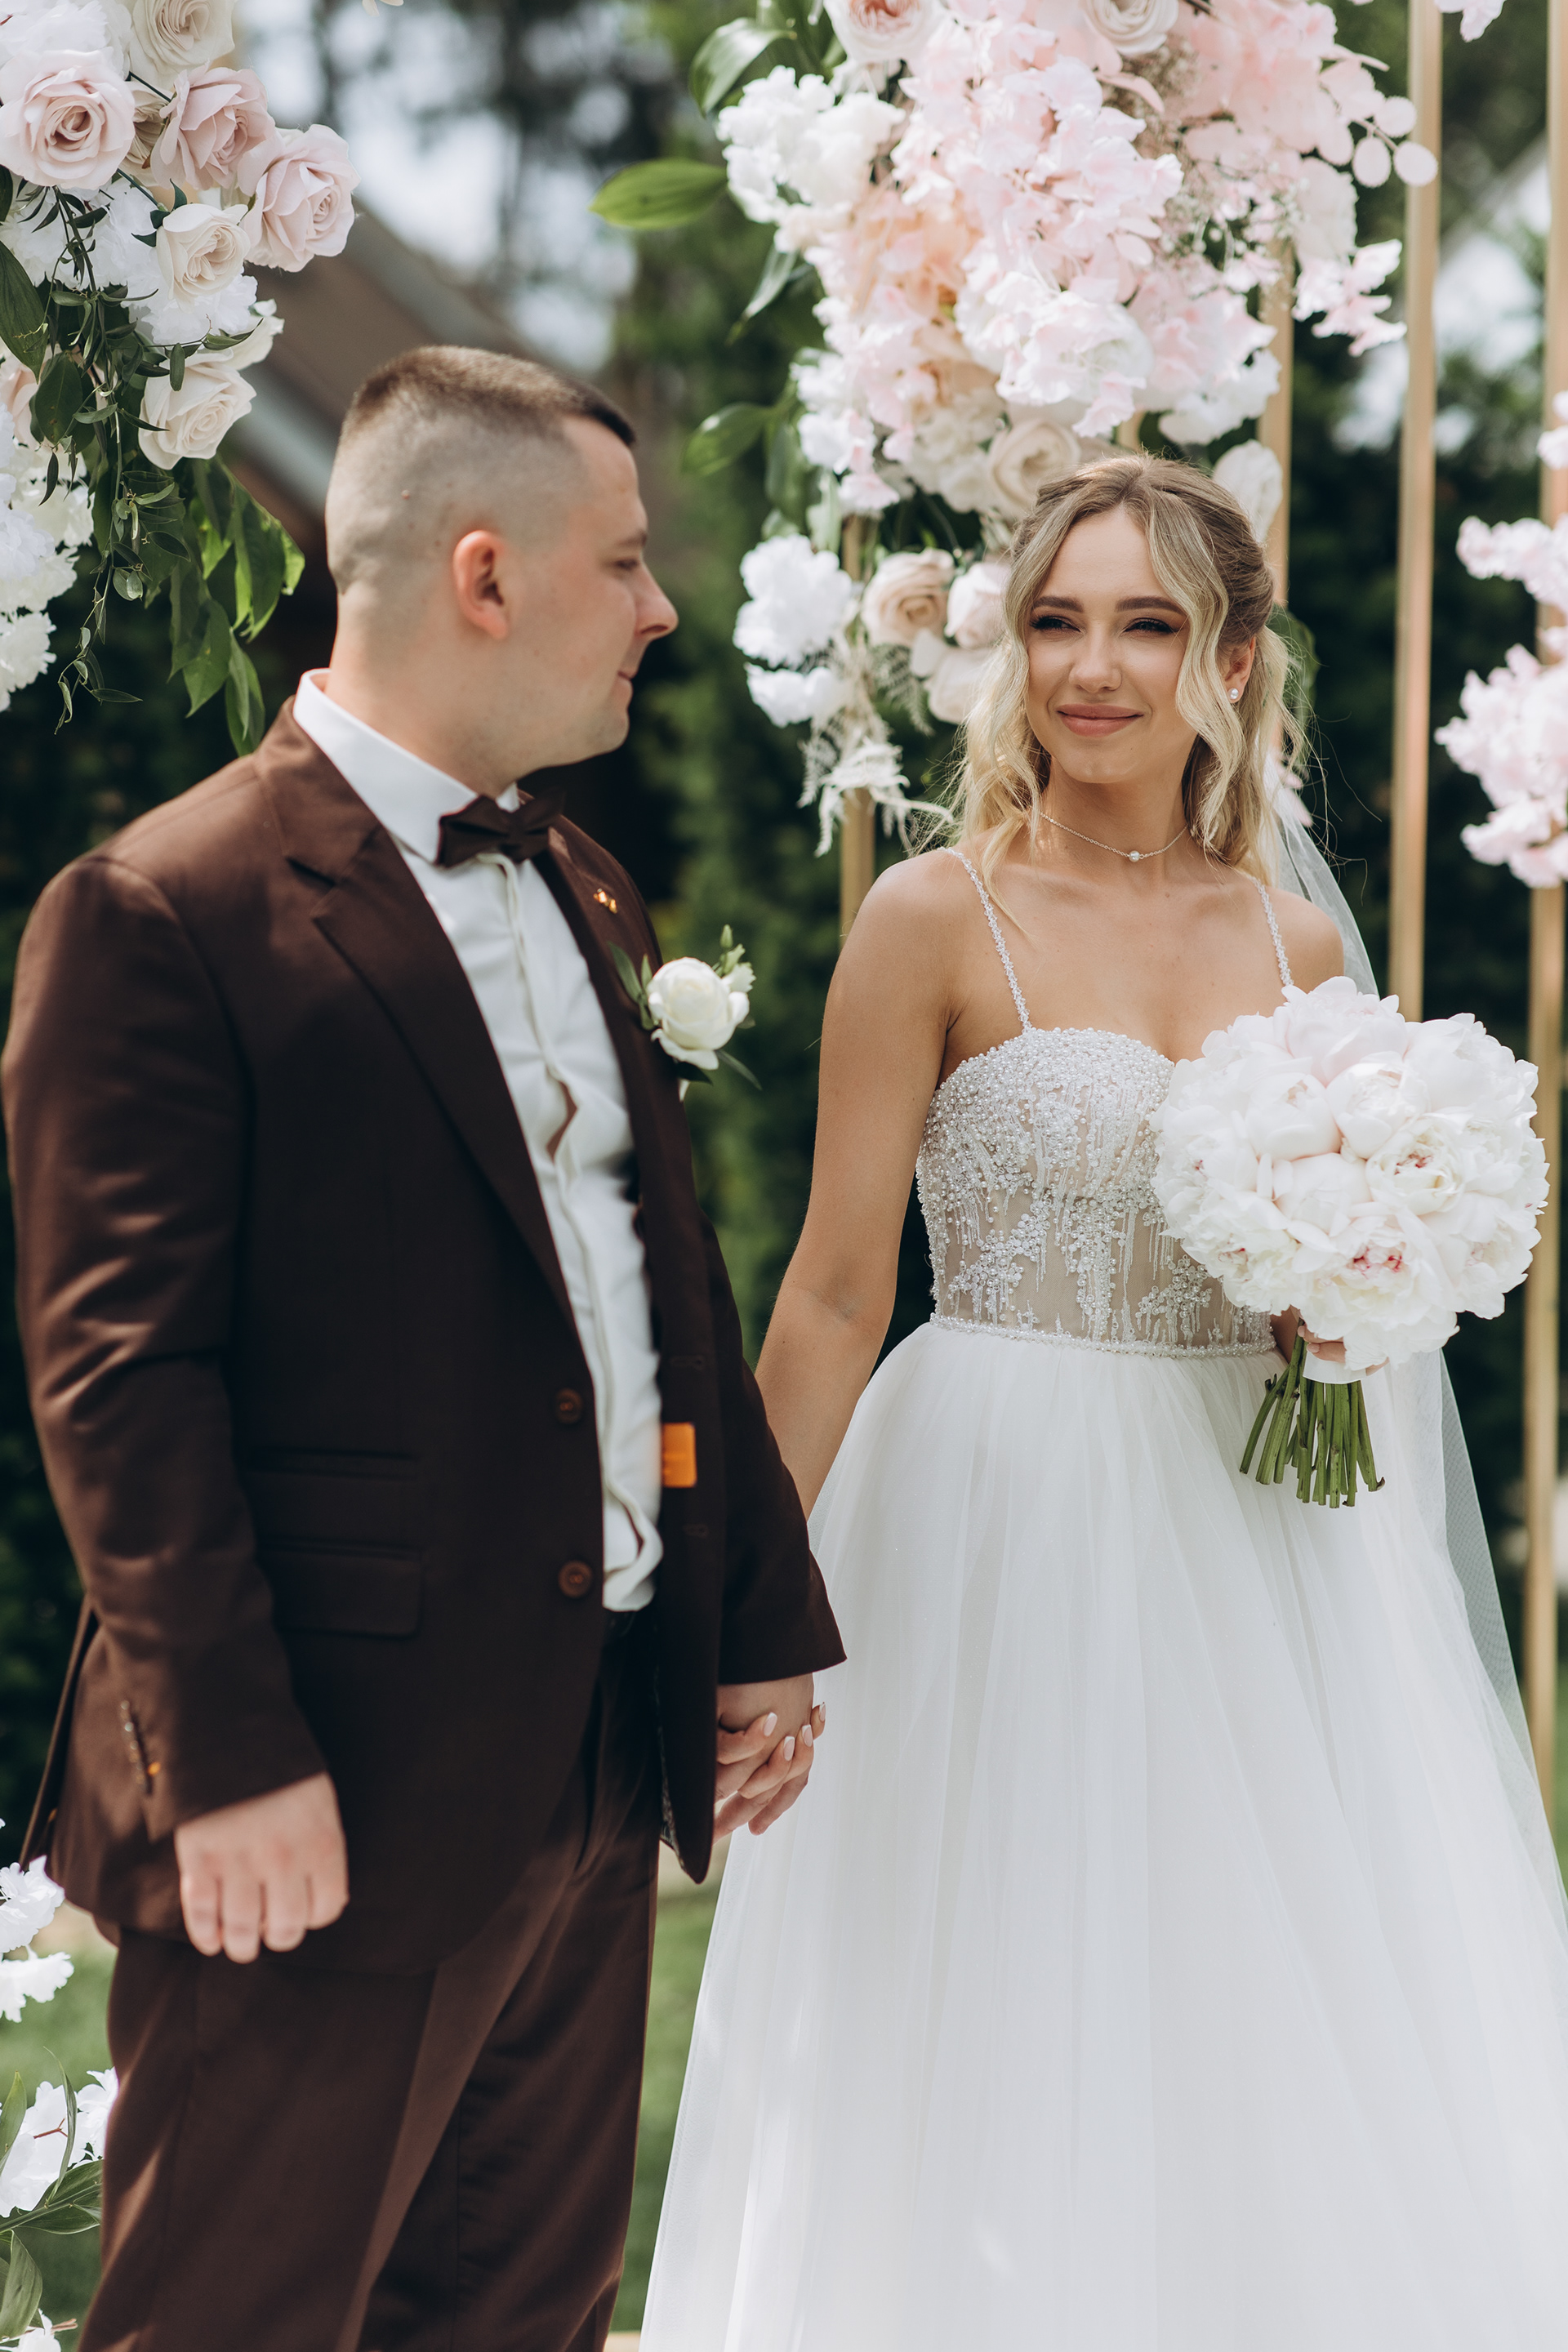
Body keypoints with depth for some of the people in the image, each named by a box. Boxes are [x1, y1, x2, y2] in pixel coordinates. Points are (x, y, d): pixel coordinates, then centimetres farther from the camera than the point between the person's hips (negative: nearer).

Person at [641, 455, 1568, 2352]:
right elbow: (834, 1293, -6)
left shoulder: (1297, 944, 9)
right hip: (1003, 1529, -4)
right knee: (1009, 2054, -1)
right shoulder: (937, 921, -5)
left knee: (1282, 2069, 6)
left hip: (1249, 1537, 4)